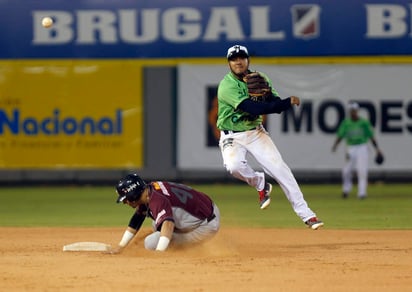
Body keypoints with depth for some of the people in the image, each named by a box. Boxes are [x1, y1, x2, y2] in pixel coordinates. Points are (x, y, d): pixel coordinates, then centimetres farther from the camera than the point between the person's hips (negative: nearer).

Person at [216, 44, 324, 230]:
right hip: (232, 137, -4)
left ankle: (306, 214, -4)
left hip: (256, 133, 4)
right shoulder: (227, 86, -19)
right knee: (234, 166, -33)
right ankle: (260, 184, 0)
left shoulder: (260, 78, 1)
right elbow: (252, 108, -30)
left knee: (281, 170, -9)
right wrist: (288, 103, -35)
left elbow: (276, 106, -5)